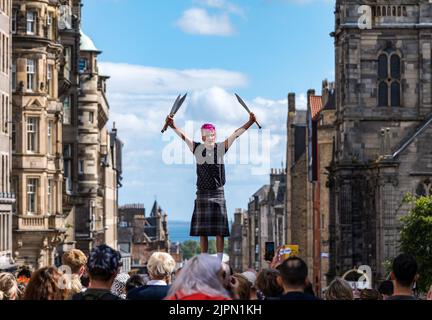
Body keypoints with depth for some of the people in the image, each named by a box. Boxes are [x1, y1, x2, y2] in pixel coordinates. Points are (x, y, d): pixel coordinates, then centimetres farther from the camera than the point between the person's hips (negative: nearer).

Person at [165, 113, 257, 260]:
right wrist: (173, 126, -19)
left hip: (218, 193, -1)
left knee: (219, 230, -1)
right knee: (202, 231, 4)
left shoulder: (221, 148, 1)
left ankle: (219, 261, 3)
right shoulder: (197, 149, 3)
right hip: (202, 193, 1)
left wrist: (250, 122, -14)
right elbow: (183, 136, -5)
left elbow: (236, 134, -4)